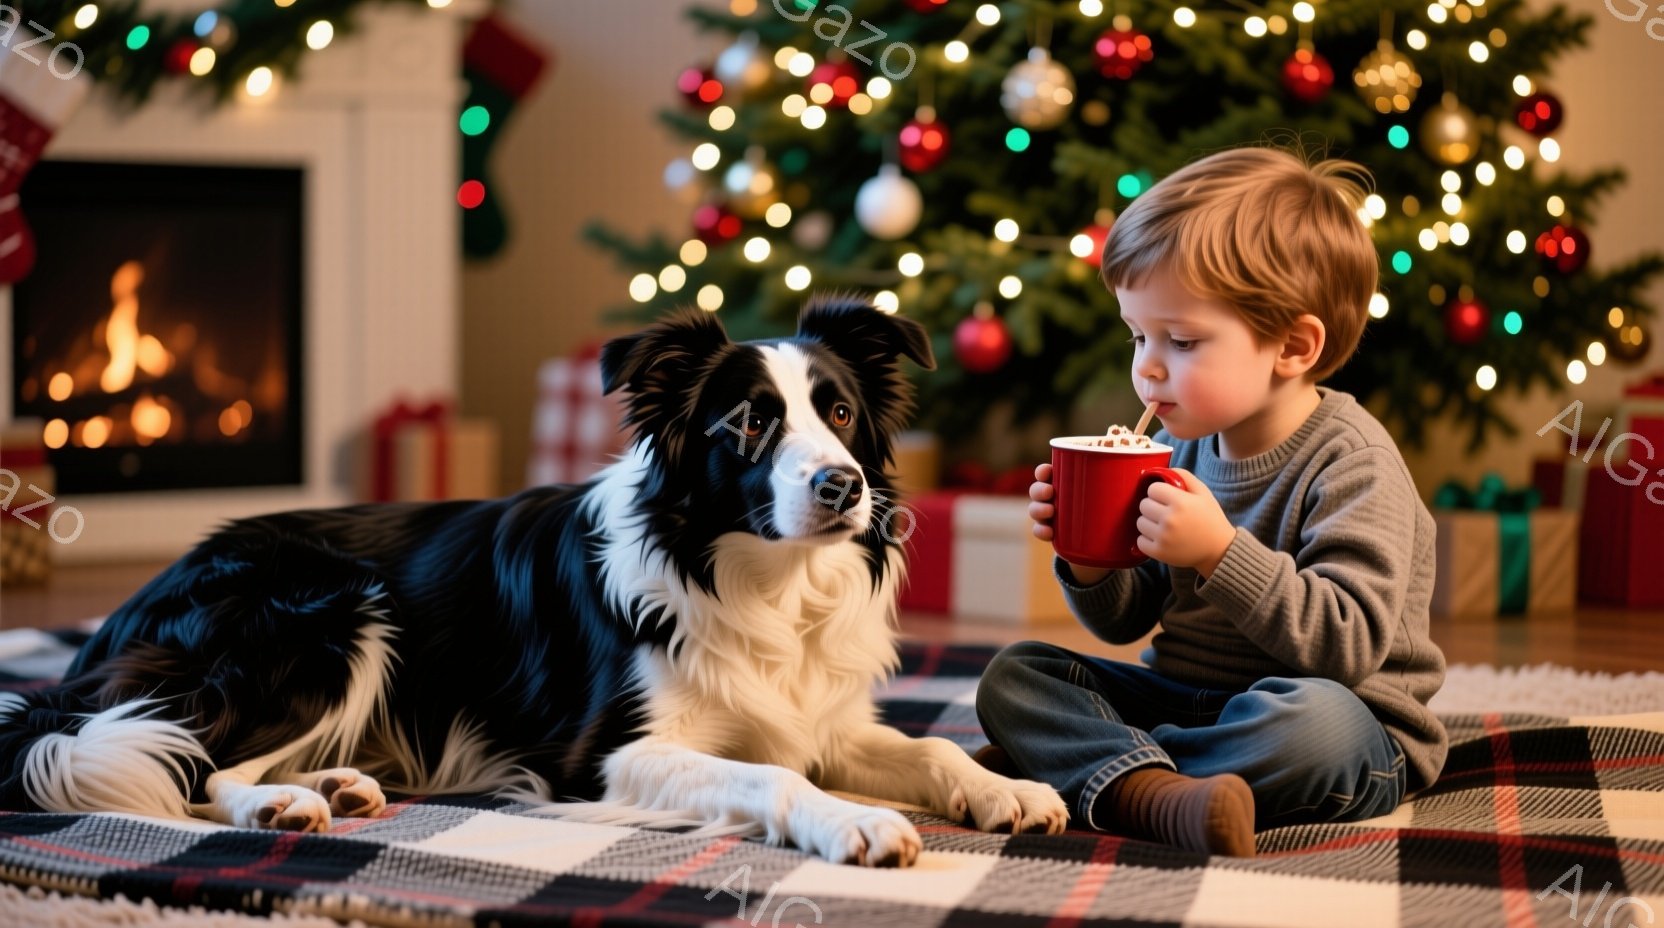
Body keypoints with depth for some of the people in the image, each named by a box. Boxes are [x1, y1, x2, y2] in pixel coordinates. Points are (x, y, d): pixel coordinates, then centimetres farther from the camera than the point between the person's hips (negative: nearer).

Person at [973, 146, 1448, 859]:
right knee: (1012, 676, -8)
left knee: (1312, 717, -40)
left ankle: (1081, 763, -27)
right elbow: (1127, 623, 13)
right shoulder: (1180, 446, 5)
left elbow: (1349, 644, -26)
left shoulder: (1352, 465, -15)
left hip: (1353, 740, -7)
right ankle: (1155, 793, -36)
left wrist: (1222, 553, -32)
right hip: (1182, 696, 7)